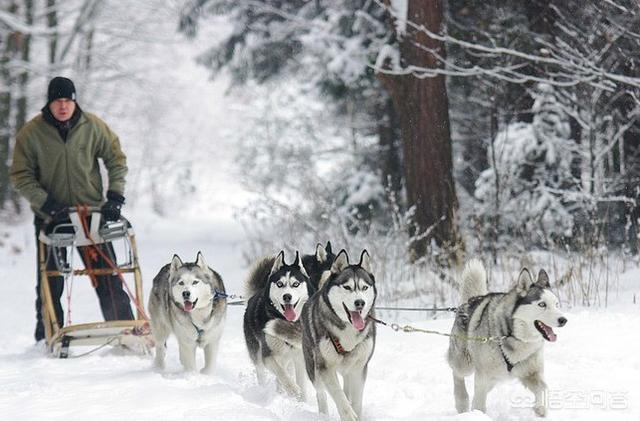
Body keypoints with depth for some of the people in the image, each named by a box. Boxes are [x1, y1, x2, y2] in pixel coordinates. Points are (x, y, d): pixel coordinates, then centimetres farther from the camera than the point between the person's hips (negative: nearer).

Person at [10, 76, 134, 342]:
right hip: (50, 217, 0)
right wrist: (48, 205, -15)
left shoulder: (93, 127, -5)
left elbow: (116, 159, 6)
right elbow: (21, 177, -5)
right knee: (50, 284, 5)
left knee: (108, 280, -4)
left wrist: (115, 196, -4)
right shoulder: (31, 133, -8)